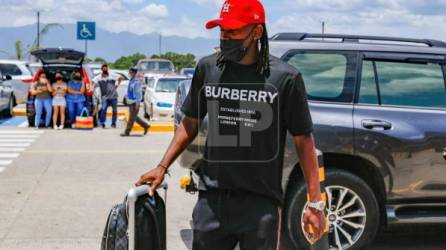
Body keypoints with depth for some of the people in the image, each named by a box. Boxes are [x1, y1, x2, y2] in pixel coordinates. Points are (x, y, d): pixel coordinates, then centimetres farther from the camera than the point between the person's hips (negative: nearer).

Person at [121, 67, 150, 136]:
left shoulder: (136, 82, -17)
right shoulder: (130, 81, 11)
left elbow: (139, 94, -18)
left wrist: (137, 103, -21)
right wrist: (128, 101, 21)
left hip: (134, 103, -10)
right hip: (130, 103, 10)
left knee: (131, 118, -2)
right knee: (135, 118, 15)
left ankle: (127, 132, 2)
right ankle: (146, 126, 26)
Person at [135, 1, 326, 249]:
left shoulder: (285, 77, -7)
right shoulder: (207, 69, 3)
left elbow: (304, 140, -3)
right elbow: (190, 124, 15)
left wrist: (315, 202, -5)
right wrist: (162, 167, 9)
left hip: (262, 203, -3)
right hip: (211, 200, 3)